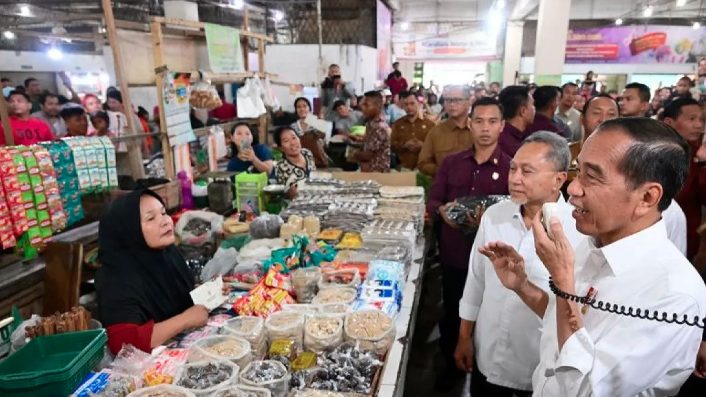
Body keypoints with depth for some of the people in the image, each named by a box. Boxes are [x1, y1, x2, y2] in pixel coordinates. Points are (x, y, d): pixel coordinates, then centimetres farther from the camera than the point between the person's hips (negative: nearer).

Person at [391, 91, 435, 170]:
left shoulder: (429, 123, 3)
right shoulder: (398, 124, 10)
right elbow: (392, 145, 4)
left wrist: (422, 145, -18)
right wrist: (404, 146, -15)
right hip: (404, 168, 2)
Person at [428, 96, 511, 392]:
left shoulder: (511, 167, -5)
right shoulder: (451, 162, 5)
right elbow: (432, 201, 7)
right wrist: (442, 209, -15)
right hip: (453, 253, 3)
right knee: (451, 313, 16)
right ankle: (451, 365, 39)